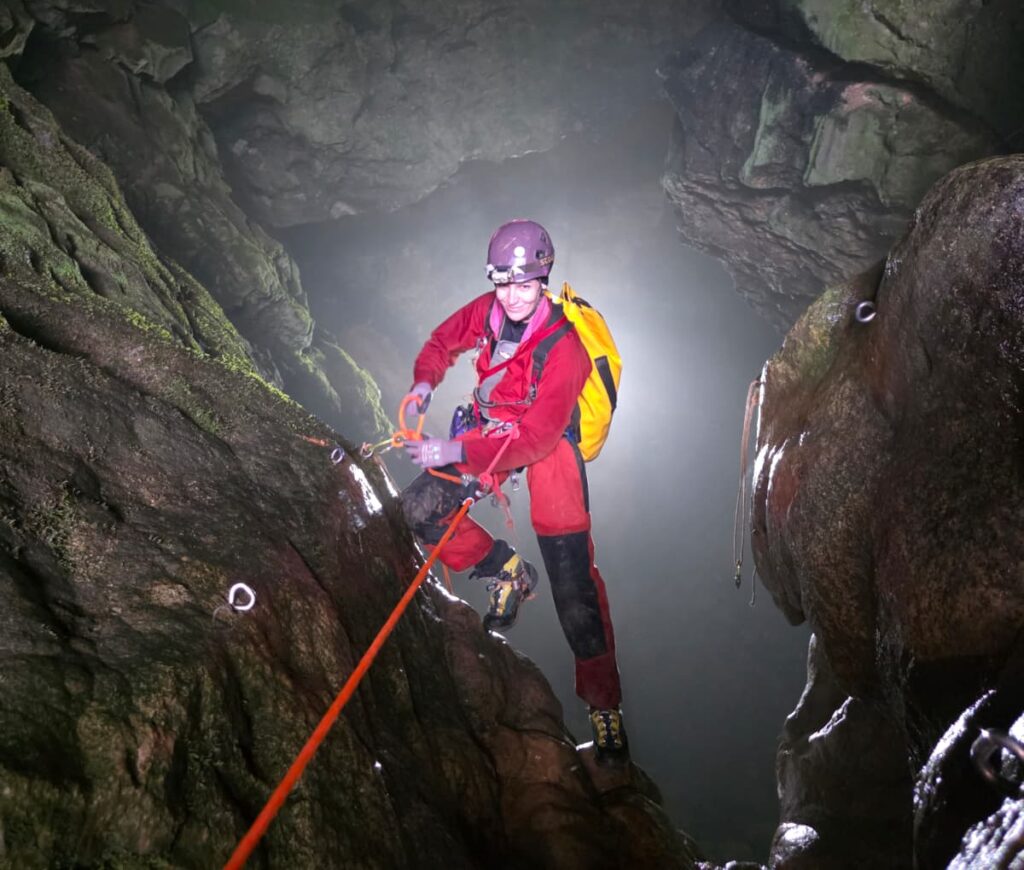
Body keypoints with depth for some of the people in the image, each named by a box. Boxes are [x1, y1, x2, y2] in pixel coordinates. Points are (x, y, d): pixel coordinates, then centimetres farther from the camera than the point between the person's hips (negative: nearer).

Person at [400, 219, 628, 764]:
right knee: (419, 508, -10)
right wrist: (424, 383, -10)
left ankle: (603, 702, 4)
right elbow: (443, 341, 12)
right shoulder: (487, 310, -9)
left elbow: (537, 438, -30)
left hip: (548, 448, -5)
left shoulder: (563, 348, -26)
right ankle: (506, 573, 13)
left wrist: (457, 452, -35)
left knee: (573, 584, -11)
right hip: (490, 430, 6)